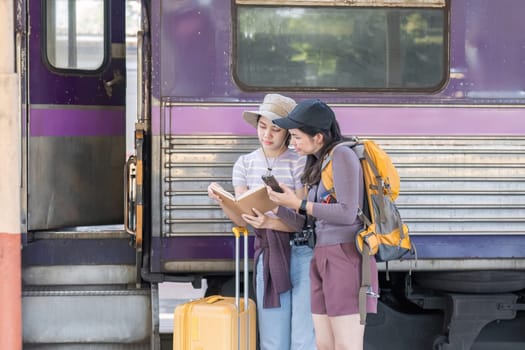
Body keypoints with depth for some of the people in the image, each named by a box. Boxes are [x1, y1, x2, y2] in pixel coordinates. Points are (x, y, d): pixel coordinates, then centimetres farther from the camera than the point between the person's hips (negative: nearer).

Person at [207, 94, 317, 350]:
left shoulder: (299, 163, -9)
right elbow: (241, 219, 0)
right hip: (267, 253, 4)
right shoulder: (245, 164, 6)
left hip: (302, 251, -4)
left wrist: (268, 223, -29)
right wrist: (221, 201, -20)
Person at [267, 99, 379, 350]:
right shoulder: (317, 164, 19)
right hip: (322, 258, 9)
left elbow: (347, 213, -17)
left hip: (346, 256, -9)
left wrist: (298, 204, -12)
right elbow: (305, 224, 16)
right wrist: (275, 205, 1)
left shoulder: (341, 155, -7)